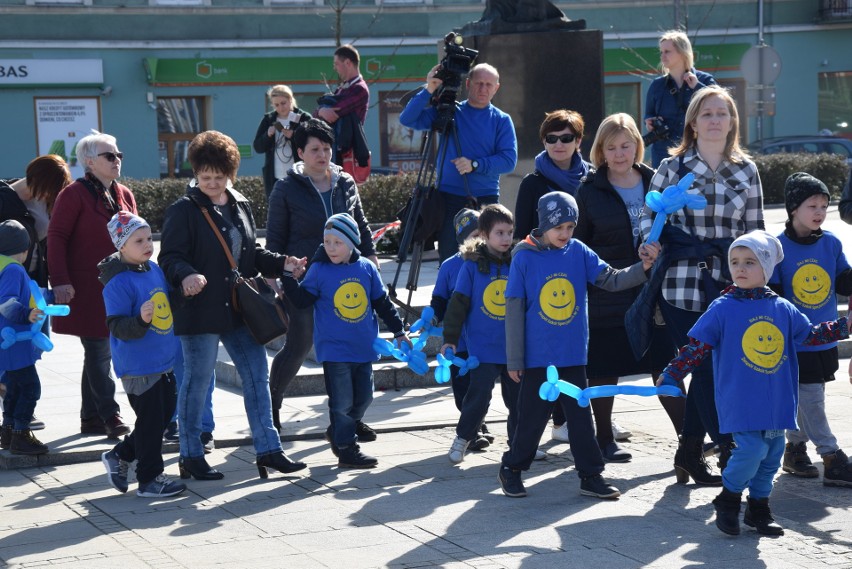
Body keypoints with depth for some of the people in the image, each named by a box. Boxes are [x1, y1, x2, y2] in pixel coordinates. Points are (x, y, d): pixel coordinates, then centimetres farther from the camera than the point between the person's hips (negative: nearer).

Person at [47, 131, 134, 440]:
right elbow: (57, 237, -12)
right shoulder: (75, 194, -9)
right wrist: (61, 281, -19)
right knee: (99, 353, -5)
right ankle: (110, 416, 0)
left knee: (97, 353, 12)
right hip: (87, 289, -7)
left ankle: (91, 418, 18)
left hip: (116, 286, 7)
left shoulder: (124, 195, 12)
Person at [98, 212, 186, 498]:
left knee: (165, 412, 16)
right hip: (138, 366, -9)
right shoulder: (119, 282, -19)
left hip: (163, 362, 9)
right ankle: (150, 479, 12)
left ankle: (120, 456, 30)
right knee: (151, 420, -2)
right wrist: (141, 320, -37)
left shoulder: (154, 269, 6)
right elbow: (117, 326, -22)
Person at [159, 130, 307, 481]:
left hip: (239, 308, 7)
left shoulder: (241, 207, 12)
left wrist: (281, 263, 7)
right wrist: (186, 276, -34)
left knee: (257, 376, 6)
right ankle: (191, 457, 14)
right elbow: (170, 258, -15)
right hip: (200, 311, -6)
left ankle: (268, 450, 14)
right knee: (197, 383, 2)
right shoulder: (183, 211, -9)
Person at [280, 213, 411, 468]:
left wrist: (398, 331, 12)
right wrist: (288, 279, -21)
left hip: (363, 348, 5)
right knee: (342, 400, -4)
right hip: (334, 349, -4)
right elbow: (303, 299, -6)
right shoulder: (319, 270, -6)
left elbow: (382, 302, 10)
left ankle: (338, 432, 33)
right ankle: (346, 448, 6)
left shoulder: (366, 268, 2)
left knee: (364, 396, 13)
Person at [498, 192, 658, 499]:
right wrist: (514, 360, -6)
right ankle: (511, 468, 25)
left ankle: (591, 476, 17)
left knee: (580, 416, 9)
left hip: (573, 356, 3)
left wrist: (642, 267, -23)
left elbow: (612, 279, -3)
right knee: (532, 417, 6)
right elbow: (514, 311, -6)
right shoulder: (524, 258, -8)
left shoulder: (579, 252, 1)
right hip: (537, 357, -3)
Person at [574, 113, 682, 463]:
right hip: (606, 298, -2)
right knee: (604, 372, 5)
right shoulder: (589, 192, -2)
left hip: (651, 292, 2)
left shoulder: (655, 183, 6)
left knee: (665, 368, 2)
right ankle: (604, 440, 18)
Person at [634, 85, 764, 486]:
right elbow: (649, 214, 10)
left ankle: (689, 453, 19)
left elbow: (755, 231, 11)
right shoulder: (672, 167, 3)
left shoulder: (746, 171, 8)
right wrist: (650, 241, -9)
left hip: (727, 286, 2)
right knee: (707, 370, -5)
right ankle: (729, 453, 0)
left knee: (708, 371, 5)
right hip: (680, 284, -2)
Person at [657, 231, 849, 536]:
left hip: (776, 402, 5)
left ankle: (759, 508, 27)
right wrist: (671, 374, -6)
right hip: (740, 403, -5)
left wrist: (844, 327, 10)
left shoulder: (783, 309, 7)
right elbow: (696, 348, -2)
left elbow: (811, 335, 19)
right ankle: (728, 499, 8)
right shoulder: (722, 308, -5)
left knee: (772, 453, 10)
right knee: (751, 448, -16)